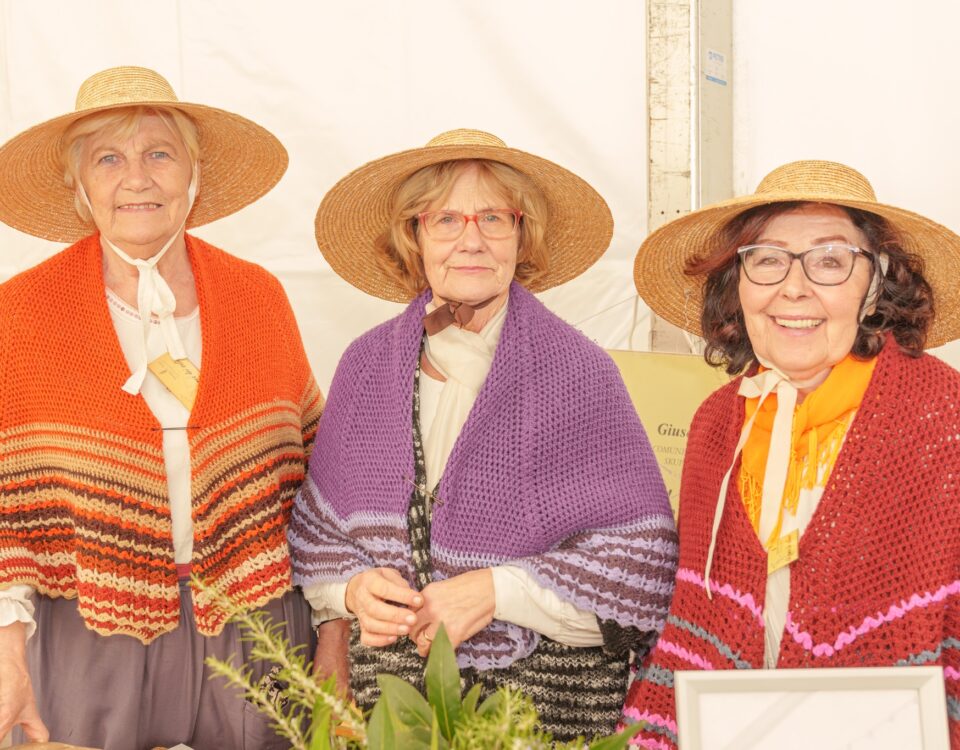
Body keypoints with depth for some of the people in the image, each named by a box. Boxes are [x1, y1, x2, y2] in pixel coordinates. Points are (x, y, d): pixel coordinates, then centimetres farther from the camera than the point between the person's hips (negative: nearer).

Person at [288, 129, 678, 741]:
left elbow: (640, 562, -10)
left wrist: (498, 591, -17)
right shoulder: (367, 367, 3)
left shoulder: (578, 374, -9)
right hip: (389, 688, 3)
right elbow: (319, 529, 11)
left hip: (547, 695, -3)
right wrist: (354, 588, -9)